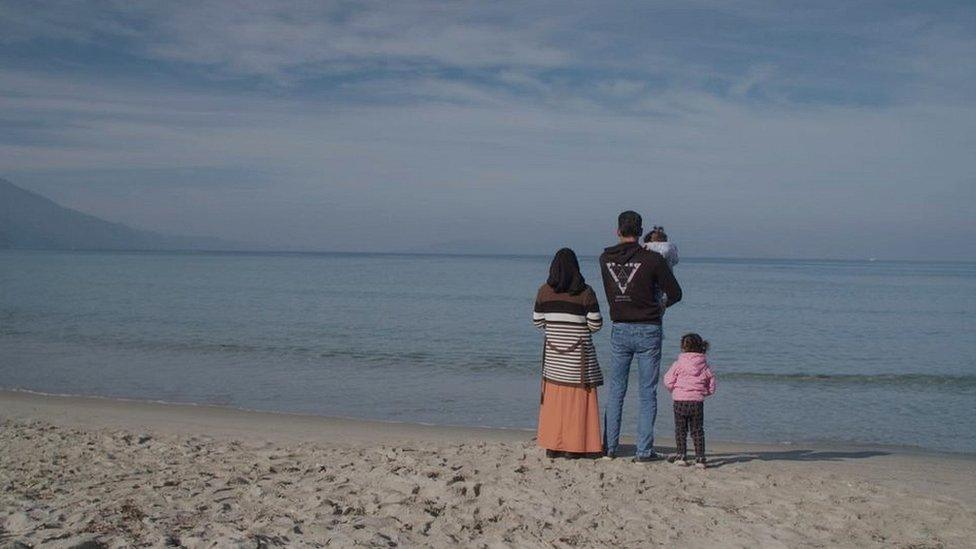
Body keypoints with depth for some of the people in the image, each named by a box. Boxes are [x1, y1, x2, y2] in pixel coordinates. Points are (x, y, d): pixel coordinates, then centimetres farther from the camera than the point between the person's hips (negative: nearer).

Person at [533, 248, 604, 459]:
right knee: (578, 398, 3)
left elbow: (537, 321, 5)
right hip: (578, 354, -3)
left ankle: (553, 445, 14)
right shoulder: (585, 293, -9)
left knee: (554, 398, 11)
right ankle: (572, 446, 4)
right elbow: (596, 324, -7)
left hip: (553, 353, 3)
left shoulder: (544, 291, -1)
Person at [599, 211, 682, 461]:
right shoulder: (653, 259, -10)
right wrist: (663, 305, 18)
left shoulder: (605, 259, 0)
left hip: (619, 330, 3)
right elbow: (675, 293, -3)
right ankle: (644, 450, 6)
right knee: (647, 393, 5)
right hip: (648, 330, -3)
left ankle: (609, 447, 15)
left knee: (615, 390, 13)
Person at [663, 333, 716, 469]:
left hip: (680, 401, -2)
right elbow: (711, 387, 7)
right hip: (698, 402, 2)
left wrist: (674, 389, 16)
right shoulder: (704, 365, 3)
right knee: (697, 431, 8)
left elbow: (668, 381, -4)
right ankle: (700, 458, 6)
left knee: (680, 430, 10)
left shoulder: (678, 364, -5)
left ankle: (681, 456, 11)